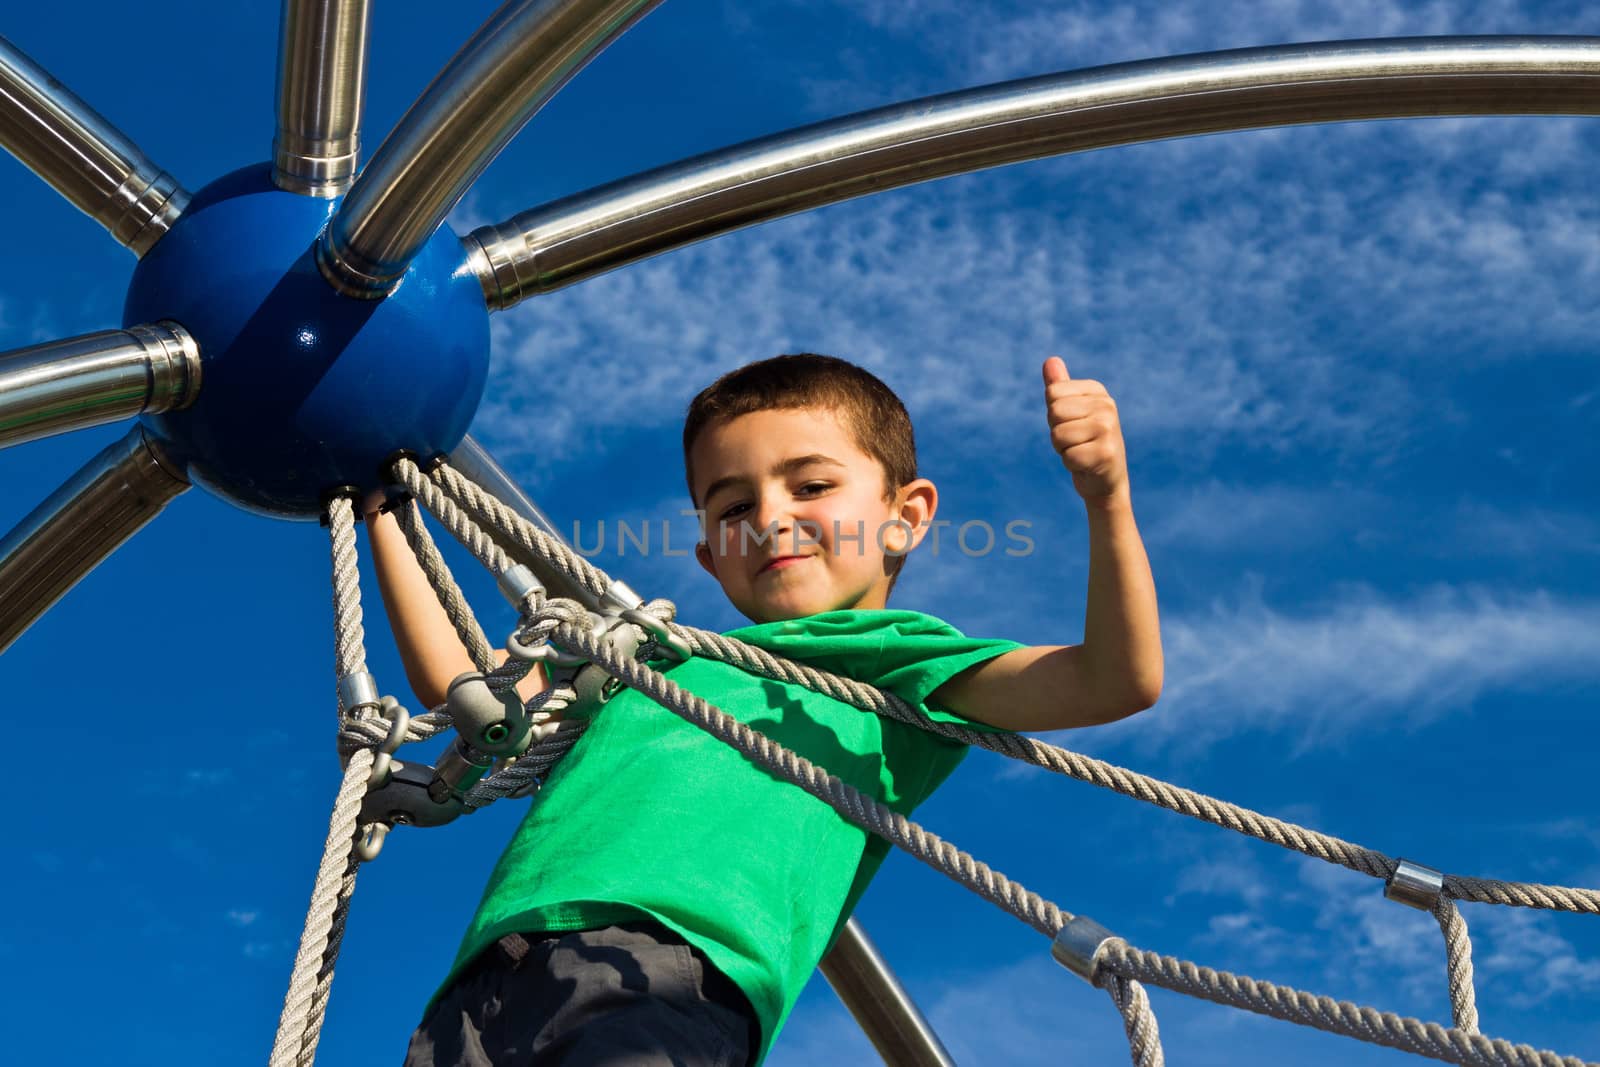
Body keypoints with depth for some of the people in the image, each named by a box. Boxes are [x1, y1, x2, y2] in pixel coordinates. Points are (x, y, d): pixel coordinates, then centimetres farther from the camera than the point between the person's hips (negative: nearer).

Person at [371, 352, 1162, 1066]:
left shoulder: (893, 664, 22)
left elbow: (1117, 681, 9)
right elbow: (457, 680, 40)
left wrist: (1106, 501, -7)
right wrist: (384, 511, 42)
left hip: (677, 980, -5)